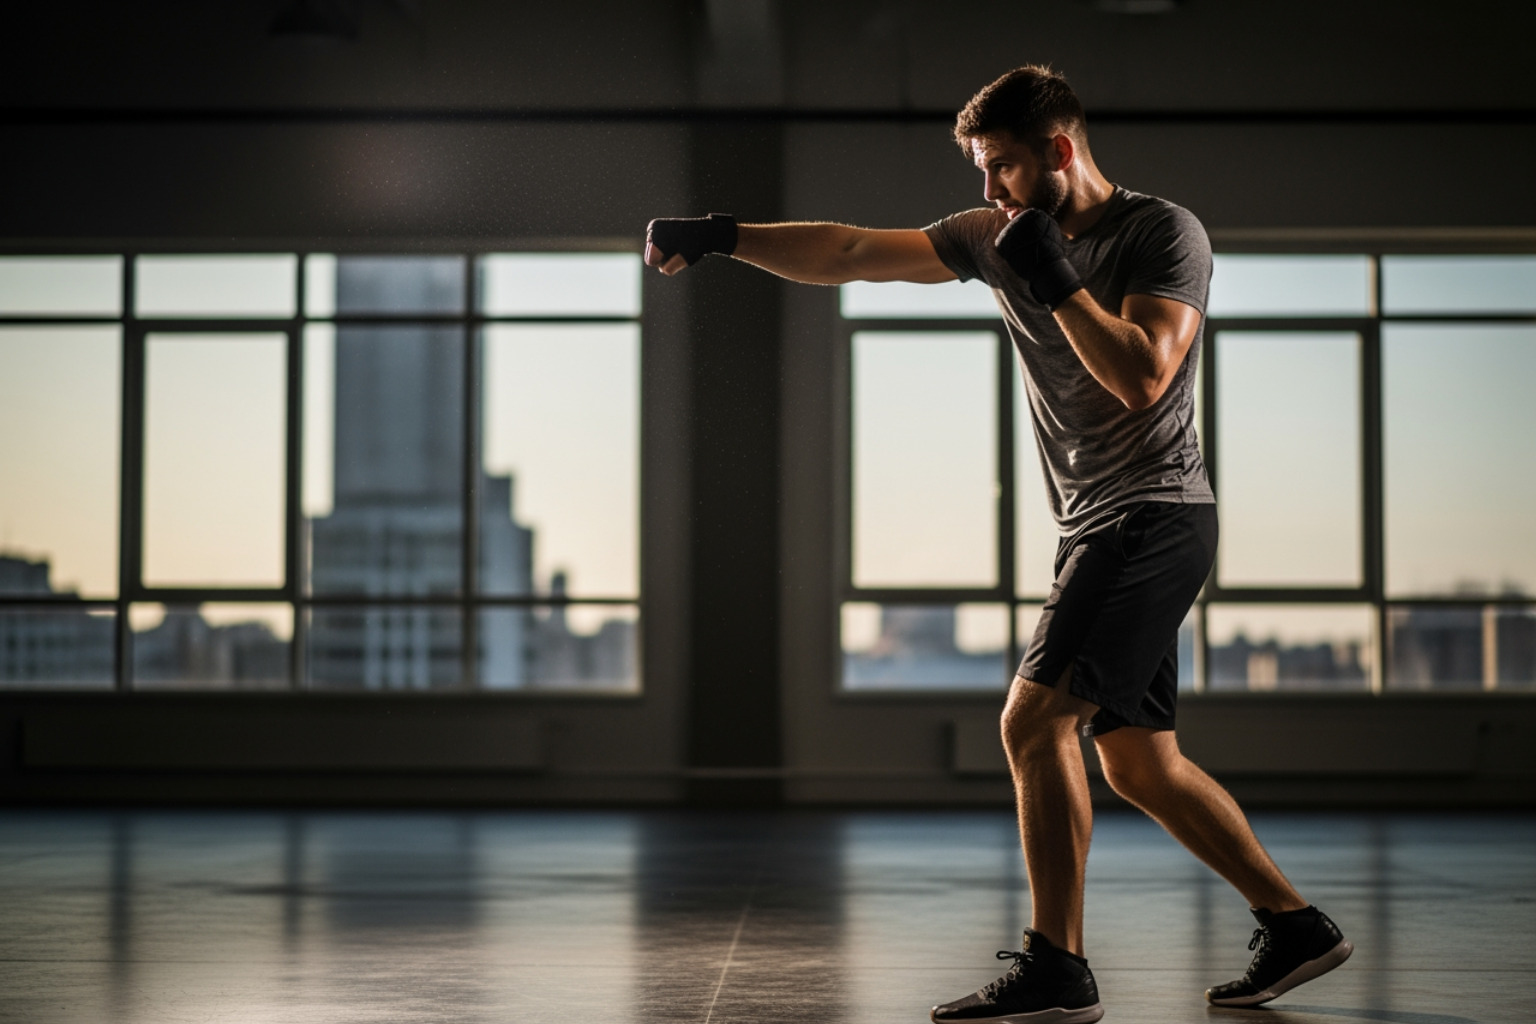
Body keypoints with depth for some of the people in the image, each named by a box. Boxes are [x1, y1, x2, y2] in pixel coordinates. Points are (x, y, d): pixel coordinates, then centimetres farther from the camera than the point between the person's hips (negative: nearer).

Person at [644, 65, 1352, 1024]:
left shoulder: (1166, 233, -9)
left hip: (1155, 519, -8)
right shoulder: (998, 235, 10)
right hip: (1095, 528, 8)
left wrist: (1054, 279, -18)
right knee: (1140, 762, 10)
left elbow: (1143, 377, -22)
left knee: (1034, 719, -17)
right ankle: (1298, 926, 22)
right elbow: (851, 253, 9)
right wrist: (721, 236, 4)